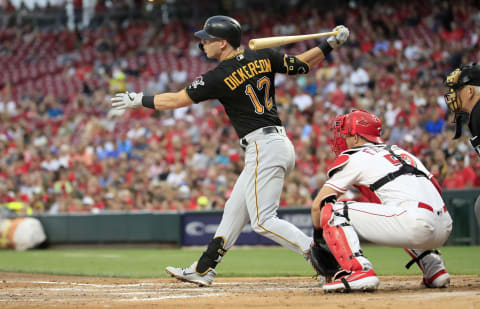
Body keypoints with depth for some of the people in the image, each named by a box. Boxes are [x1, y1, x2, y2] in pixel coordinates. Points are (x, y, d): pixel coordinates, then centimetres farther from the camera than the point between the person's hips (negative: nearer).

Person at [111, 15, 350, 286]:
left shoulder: (219, 77, -10)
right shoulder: (263, 57, 7)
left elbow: (175, 100, -2)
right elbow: (302, 65, 10)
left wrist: (139, 100, 10)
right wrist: (332, 43, 19)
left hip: (263, 148, -10)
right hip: (279, 144, 10)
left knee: (263, 220, -9)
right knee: (235, 210, 15)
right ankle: (203, 270, 23)